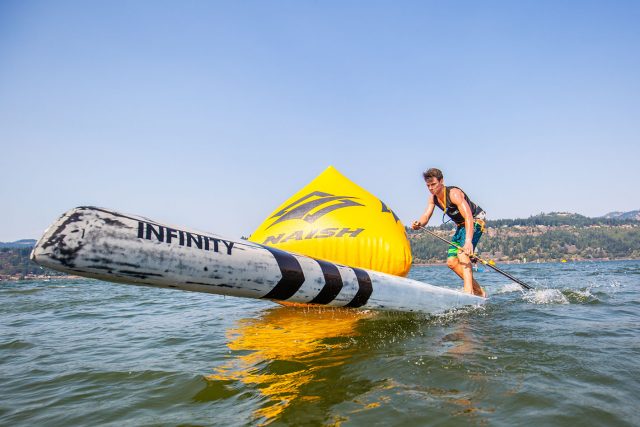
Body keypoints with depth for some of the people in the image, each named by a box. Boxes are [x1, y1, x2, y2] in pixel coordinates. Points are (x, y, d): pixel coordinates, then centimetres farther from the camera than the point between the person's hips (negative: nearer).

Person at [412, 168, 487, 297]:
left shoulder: (453, 193, -28)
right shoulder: (433, 198, -3)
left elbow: (468, 217, -39)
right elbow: (426, 216, -11)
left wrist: (468, 241, -53)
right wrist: (419, 224, -37)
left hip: (475, 222, -8)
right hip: (461, 226, 9)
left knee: (462, 253, -30)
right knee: (451, 261, 2)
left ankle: (468, 290, -36)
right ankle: (479, 291, 12)